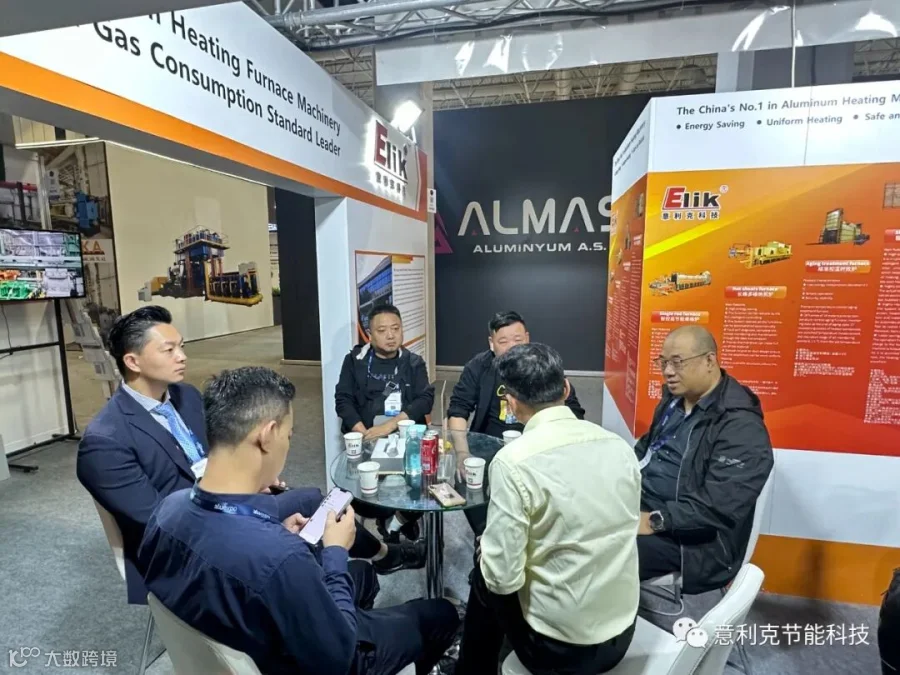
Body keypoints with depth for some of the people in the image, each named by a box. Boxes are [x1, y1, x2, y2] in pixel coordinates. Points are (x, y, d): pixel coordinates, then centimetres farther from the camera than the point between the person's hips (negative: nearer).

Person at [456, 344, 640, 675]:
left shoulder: (513, 461, -24)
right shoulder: (620, 446, -6)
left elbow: (502, 577, -21)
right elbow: (599, 532, 8)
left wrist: (486, 551, 0)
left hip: (558, 647, -5)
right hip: (621, 633, 6)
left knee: (485, 578, 21)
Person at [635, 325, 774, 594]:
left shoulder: (740, 425, -19)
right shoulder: (675, 398, 7)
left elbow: (720, 505, -25)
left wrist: (655, 521, -26)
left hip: (691, 538, -8)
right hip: (638, 504, 8)